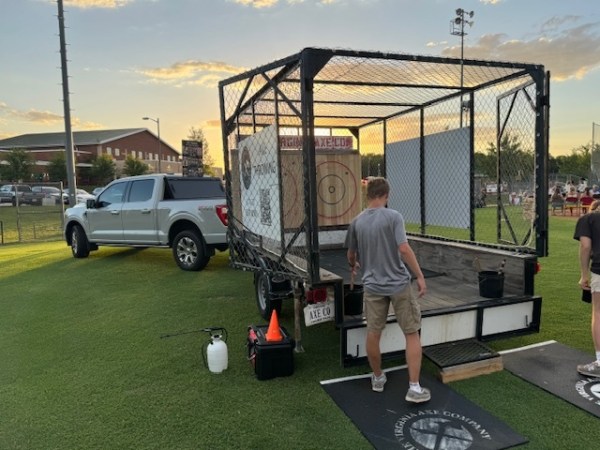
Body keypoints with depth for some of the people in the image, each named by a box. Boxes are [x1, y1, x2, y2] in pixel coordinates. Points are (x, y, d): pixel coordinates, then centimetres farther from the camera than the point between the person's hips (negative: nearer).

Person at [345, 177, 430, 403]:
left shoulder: (356, 222, 3)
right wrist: (420, 276, -7)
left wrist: (353, 266, 38)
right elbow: (404, 249, -17)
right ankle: (414, 388, 10)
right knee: (412, 334, 9)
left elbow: (350, 254, 16)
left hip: (373, 286, 4)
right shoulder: (393, 216, -9)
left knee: (373, 334, 15)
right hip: (399, 284, -3)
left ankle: (378, 378, 32)